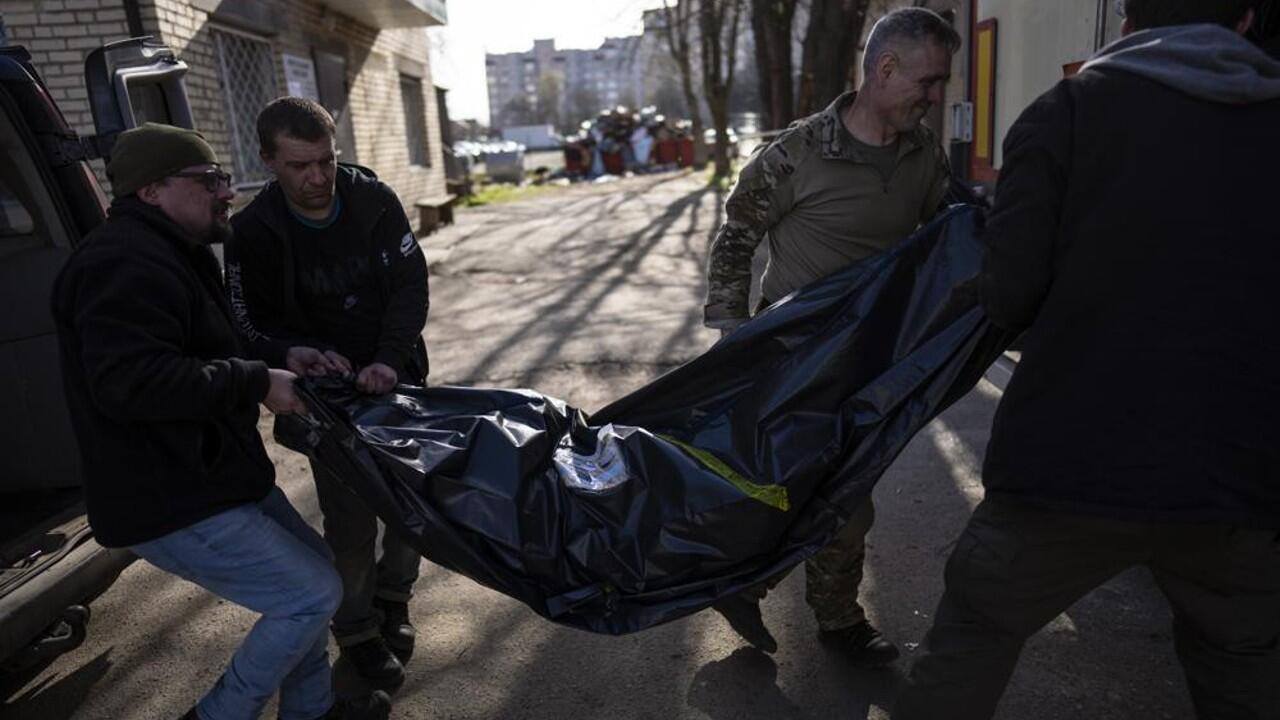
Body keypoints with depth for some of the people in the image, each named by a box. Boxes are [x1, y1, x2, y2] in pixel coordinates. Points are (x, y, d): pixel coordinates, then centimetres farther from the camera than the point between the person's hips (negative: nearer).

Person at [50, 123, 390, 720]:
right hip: (171, 506, -11)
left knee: (309, 569, 18)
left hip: (213, 475, 11)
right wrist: (257, 383, -24)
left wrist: (278, 357, 5)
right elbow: (128, 381, -33)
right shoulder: (126, 267, -22)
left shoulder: (168, 256, 15)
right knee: (312, 594, -6)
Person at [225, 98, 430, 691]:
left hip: (398, 376, 3)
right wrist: (306, 353, -24)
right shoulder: (254, 232, -13)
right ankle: (356, 631, 24)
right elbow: (252, 326, -5)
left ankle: (392, 597, 37)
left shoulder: (373, 200, -10)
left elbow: (411, 284, -10)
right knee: (351, 520, 0)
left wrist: (390, 359, -24)